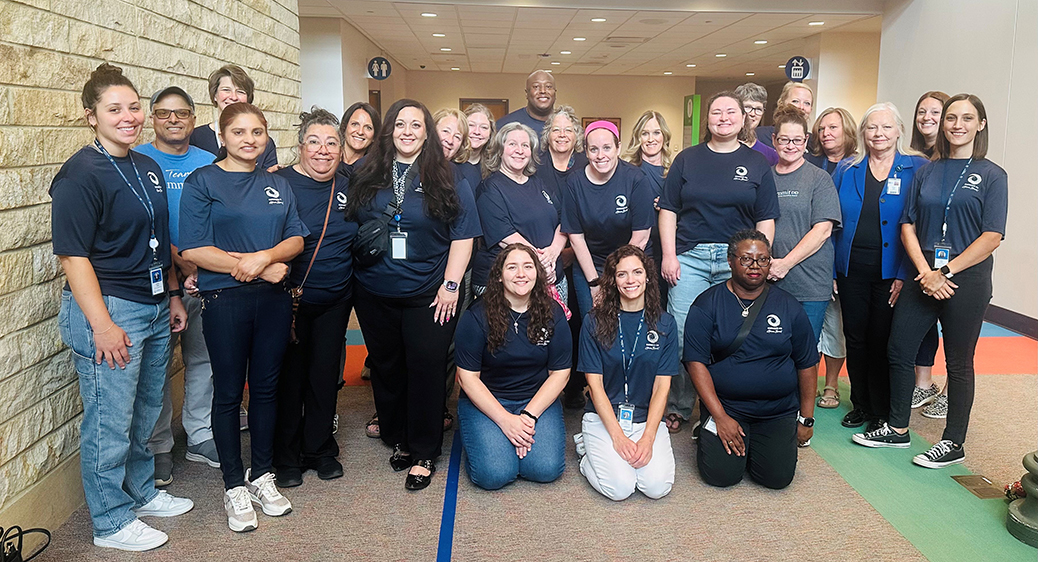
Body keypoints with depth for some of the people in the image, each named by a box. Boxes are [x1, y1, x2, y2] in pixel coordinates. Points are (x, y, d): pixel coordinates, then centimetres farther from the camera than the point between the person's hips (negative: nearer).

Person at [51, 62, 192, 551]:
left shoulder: (148, 168, 11)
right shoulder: (80, 174, -13)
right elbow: (73, 254, -17)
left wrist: (173, 295, 19)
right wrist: (101, 323, -20)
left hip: (154, 307, 8)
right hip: (108, 310, -8)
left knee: (145, 413, 20)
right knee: (110, 423, 3)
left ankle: (141, 492, 38)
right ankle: (112, 522, 19)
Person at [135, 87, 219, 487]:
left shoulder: (209, 163, 8)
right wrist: (181, 262, -14)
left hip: (207, 278, 4)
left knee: (203, 359, 11)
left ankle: (200, 437, 26)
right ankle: (158, 448, 19)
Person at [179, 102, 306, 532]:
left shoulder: (277, 185, 12)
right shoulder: (202, 182, -3)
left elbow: (296, 238, 5)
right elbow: (192, 249, -12)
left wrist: (263, 257, -17)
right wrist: (264, 270, -14)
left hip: (274, 299, 4)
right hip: (224, 300, -4)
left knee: (266, 387, 11)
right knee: (228, 392, 4)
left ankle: (262, 476, 25)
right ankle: (234, 486, 18)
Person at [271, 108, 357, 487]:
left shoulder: (348, 189, 8)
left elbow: (357, 241, 21)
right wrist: (280, 279, -17)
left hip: (335, 300, 4)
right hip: (291, 297, -4)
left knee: (325, 374, 11)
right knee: (289, 376, 5)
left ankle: (320, 449, 27)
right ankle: (286, 456, 21)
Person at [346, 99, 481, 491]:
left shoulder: (447, 180, -1)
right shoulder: (367, 177, 7)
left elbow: (462, 236, -3)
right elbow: (351, 226, 16)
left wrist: (451, 284, -8)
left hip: (428, 296, -3)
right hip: (374, 296, 3)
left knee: (426, 370, -1)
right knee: (386, 369, 12)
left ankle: (424, 454, 12)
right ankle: (398, 439, 30)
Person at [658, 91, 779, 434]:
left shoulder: (757, 164, 9)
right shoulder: (687, 159, 9)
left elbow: (766, 219, 7)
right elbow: (668, 210, 6)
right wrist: (669, 255, -3)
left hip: (738, 260, 0)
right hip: (689, 257, 0)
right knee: (682, 335, -2)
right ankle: (678, 408, 11)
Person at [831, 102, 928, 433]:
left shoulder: (916, 169, -2)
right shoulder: (847, 170, 6)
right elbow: (833, 223, 8)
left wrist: (904, 273, -12)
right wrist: (830, 269, 3)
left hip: (890, 272, -3)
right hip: (852, 270, 3)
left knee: (882, 341, 4)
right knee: (855, 339, 10)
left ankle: (881, 412, 20)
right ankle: (860, 404, 27)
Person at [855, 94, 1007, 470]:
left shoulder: (991, 176, -2)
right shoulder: (927, 172, 9)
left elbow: (992, 237, -10)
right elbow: (908, 226, 5)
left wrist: (945, 272, -16)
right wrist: (925, 272, -9)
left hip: (966, 280, -4)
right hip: (925, 278, 4)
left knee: (959, 363, 5)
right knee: (898, 351, 6)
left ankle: (953, 443, 18)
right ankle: (897, 429, 22)